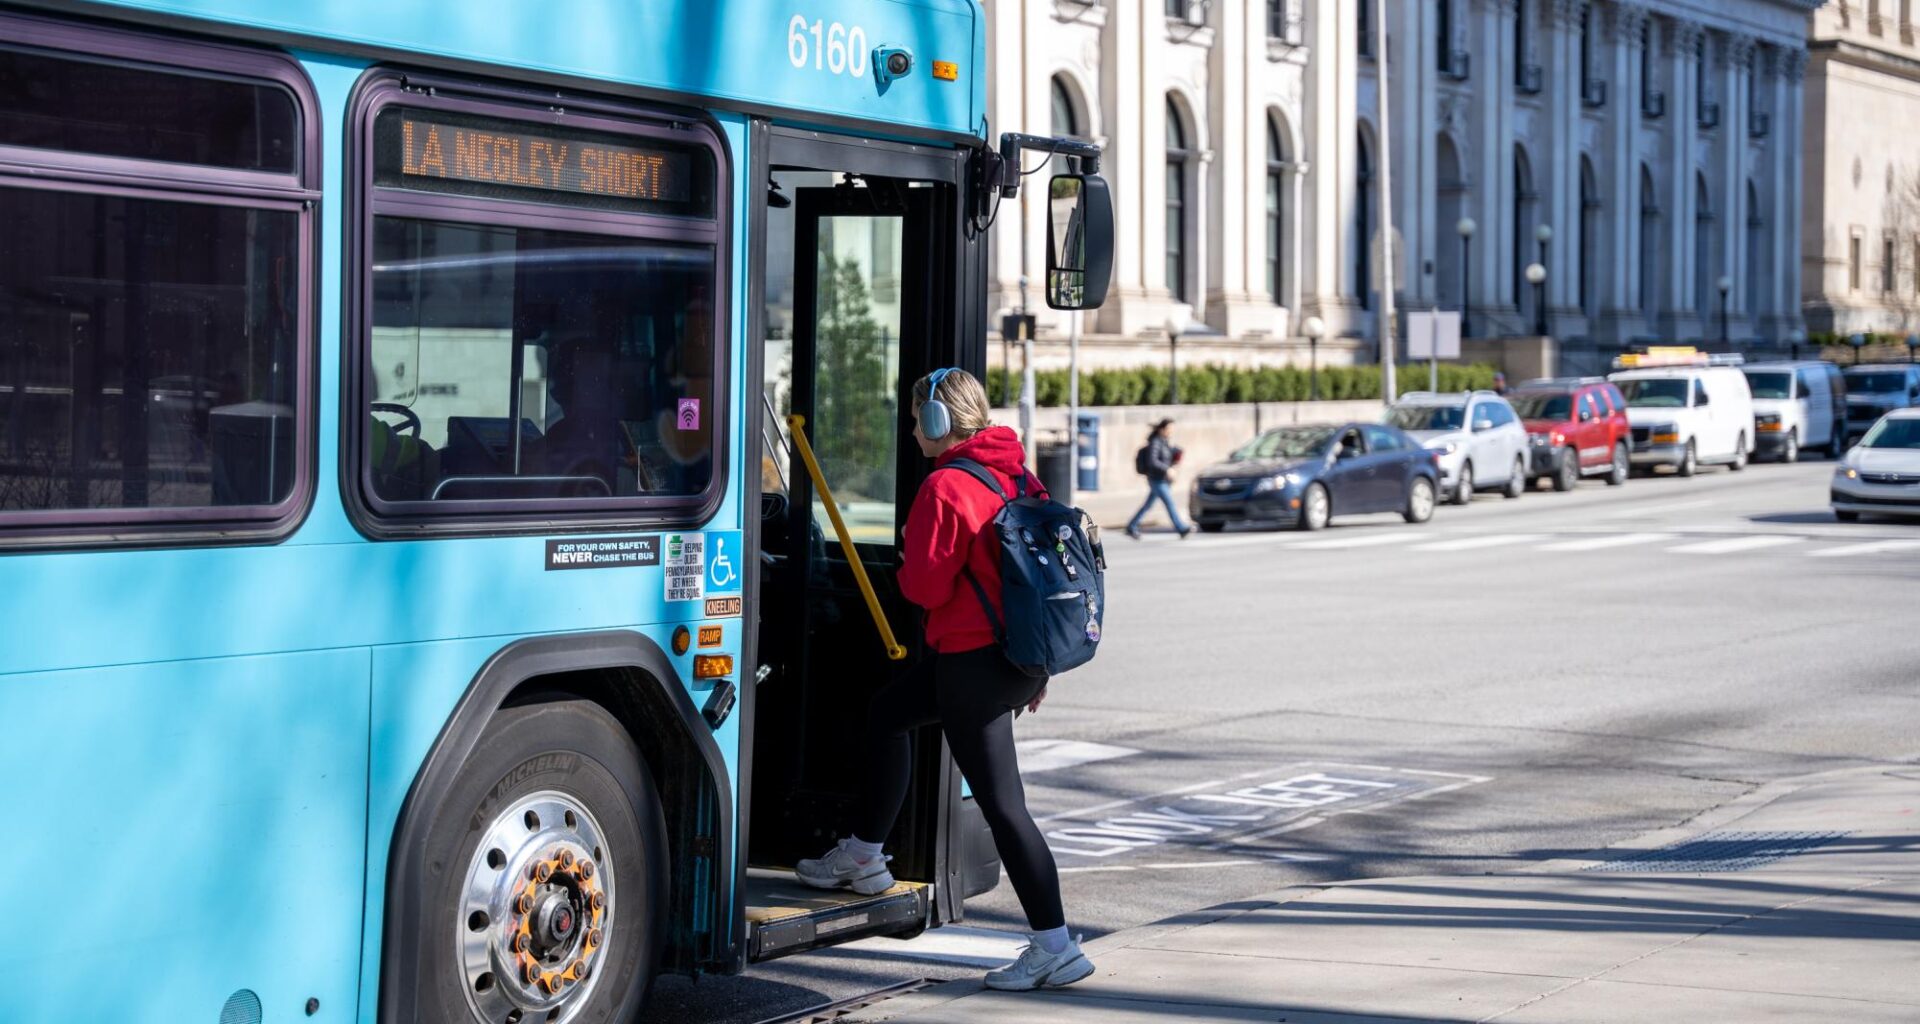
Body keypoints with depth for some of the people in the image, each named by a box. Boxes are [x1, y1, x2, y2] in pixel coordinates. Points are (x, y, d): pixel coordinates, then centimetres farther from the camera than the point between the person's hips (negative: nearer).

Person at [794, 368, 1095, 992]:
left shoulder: (945, 488, -16)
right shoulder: (1017, 476, 10)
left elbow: (926, 585, -18)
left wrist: (907, 563, 6)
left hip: (974, 661, -10)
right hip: (1021, 655, 10)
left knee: (1002, 804, -6)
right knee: (887, 712, 27)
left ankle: (1055, 947, -5)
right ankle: (863, 858, 38)